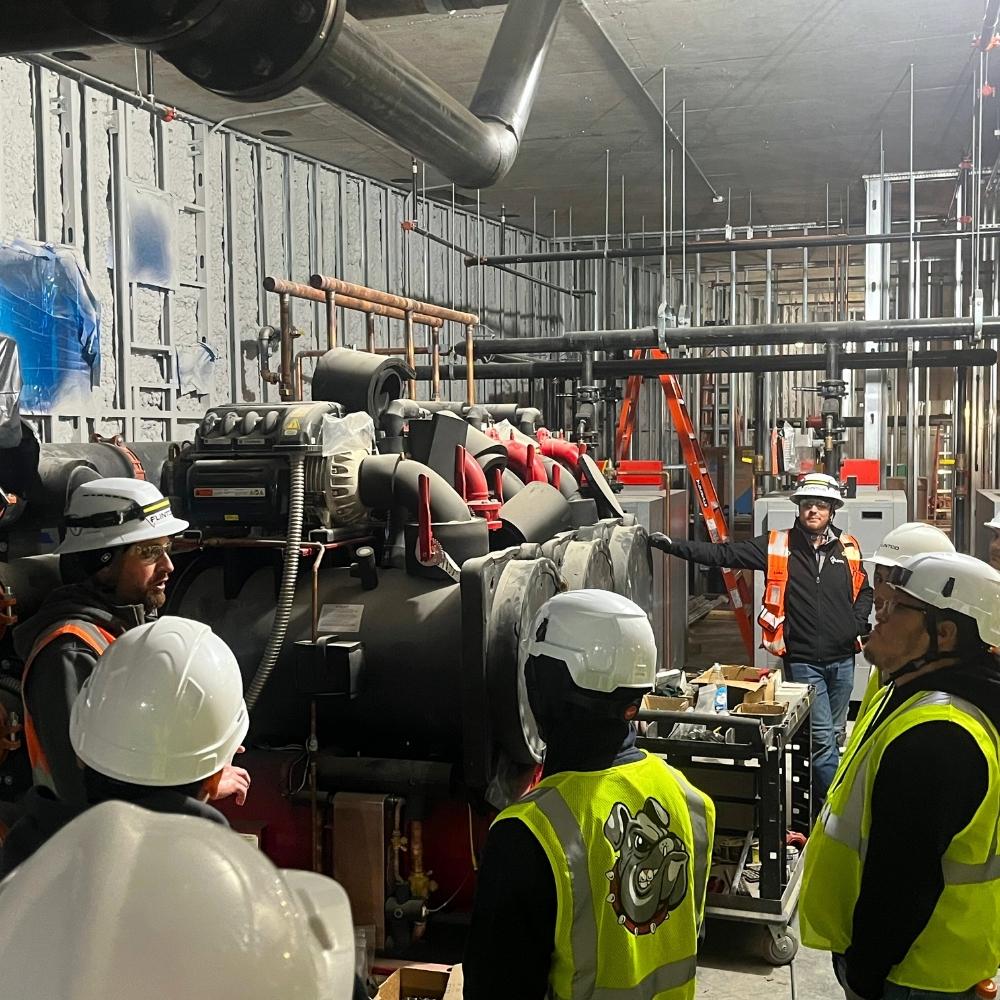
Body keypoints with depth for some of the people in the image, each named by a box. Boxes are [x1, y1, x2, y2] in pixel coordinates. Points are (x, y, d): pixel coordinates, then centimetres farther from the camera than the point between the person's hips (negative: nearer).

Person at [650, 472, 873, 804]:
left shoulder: (848, 547, 5)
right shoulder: (777, 546, -4)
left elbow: (865, 590, 20)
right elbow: (725, 554, -8)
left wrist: (857, 624, 2)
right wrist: (674, 546, -18)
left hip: (842, 659, 4)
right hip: (803, 661, -4)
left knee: (834, 734, 15)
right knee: (822, 738, -5)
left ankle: (821, 799, 31)